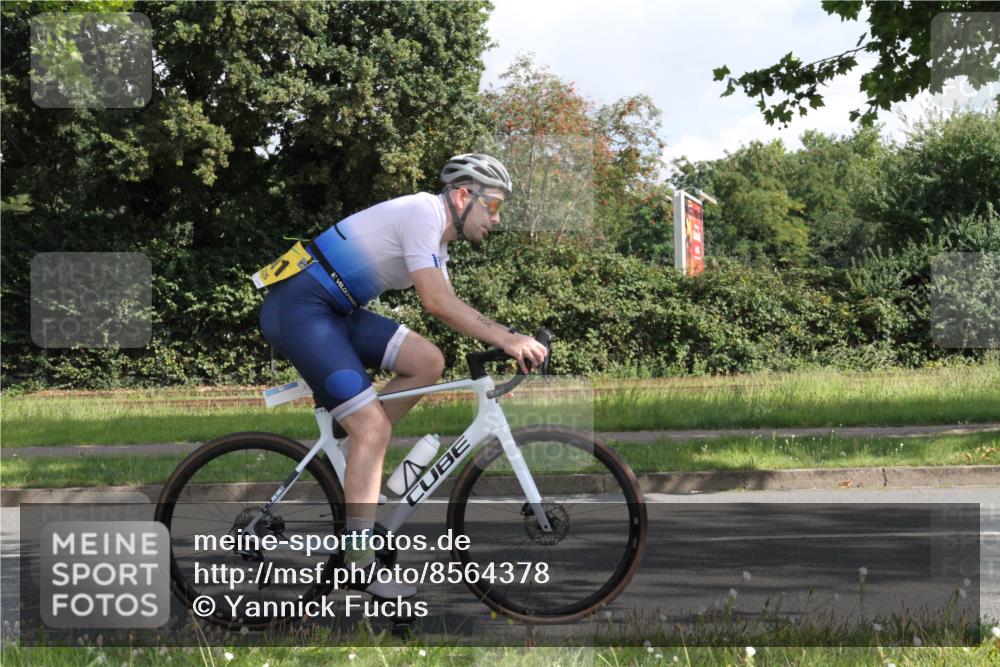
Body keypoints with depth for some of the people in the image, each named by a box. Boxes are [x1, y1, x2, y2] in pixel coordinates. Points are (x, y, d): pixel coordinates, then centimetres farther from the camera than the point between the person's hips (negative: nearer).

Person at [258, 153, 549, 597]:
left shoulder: (435, 236, 17)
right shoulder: (423, 213, -14)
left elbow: (451, 307, 16)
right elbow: (438, 304, -22)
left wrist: (508, 341, 4)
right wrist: (508, 339, -21)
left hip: (334, 310, 10)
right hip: (298, 308, -10)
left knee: (428, 362, -2)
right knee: (373, 428, -15)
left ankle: (352, 458, 8)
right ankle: (360, 564, -11)